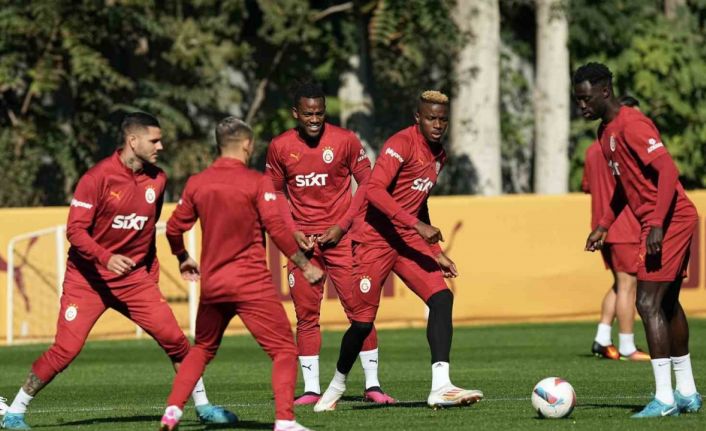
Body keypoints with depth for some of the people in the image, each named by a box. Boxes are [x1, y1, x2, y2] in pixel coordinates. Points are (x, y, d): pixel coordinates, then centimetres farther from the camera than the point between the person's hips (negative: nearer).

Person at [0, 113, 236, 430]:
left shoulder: (157, 180, 3)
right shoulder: (98, 177, -15)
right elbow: (75, 230, -17)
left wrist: (151, 274, 18)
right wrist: (106, 258, -30)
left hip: (135, 277, 5)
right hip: (88, 277, -5)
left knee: (174, 338, -6)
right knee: (66, 349, -12)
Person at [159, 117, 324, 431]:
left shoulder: (196, 183, 6)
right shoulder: (257, 182, -7)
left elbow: (174, 228, 12)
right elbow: (276, 228, -13)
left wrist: (183, 259, 32)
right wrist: (304, 266, -5)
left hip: (211, 282, 5)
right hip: (251, 281, -5)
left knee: (202, 348, 25)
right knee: (284, 349, 0)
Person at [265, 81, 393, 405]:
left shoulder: (345, 140, -5)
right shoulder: (280, 147, 1)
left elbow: (367, 183, 1)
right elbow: (275, 193, 12)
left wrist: (342, 225, -7)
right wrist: (292, 230, -2)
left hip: (340, 238, -2)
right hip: (302, 241, 2)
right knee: (306, 315, 3)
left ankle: (372, 384, 0)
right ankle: (311, 389, 8)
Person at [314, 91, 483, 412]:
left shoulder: (438, 155, 12)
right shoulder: (402, 144, -16)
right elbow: (375, 190, -28)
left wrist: (437, 253, 21)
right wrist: (417, 225, -32)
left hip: (408, 240, 7)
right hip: (375, 238, -7)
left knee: (441, 297, -14)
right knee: (363, 321, -3)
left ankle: (440, 388, -21)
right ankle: (337, 386, 23)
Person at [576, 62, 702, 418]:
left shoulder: (631, 125, -16)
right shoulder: (606, 133, 15)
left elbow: (668, 171, -24)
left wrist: (657, 225, -29)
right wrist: (603, 225, 20)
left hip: (670, 220, -11)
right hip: (670, 222, 11)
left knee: (648, 303, -13)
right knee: (667, 304, 16)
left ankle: (664, 399, -14)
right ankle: (687, 394, 24)